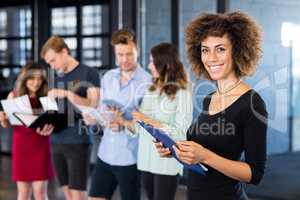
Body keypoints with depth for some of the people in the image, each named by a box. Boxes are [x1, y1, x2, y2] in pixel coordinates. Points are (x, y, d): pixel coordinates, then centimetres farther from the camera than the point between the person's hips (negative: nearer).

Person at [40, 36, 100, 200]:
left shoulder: (89, 73, -4)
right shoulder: (56, 76, 14)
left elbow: (93, 106, -11)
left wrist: (67, 93, -20)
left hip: (78, 142, -6)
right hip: (57, 141, 6)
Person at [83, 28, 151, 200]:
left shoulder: (147, 82, -9)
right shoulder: (108, 77, 9)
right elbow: (102, 111, 14)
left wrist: (124, 125, -26)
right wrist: (93, 118, -7)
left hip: (130, 157, -5)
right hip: (106, 153, 5)